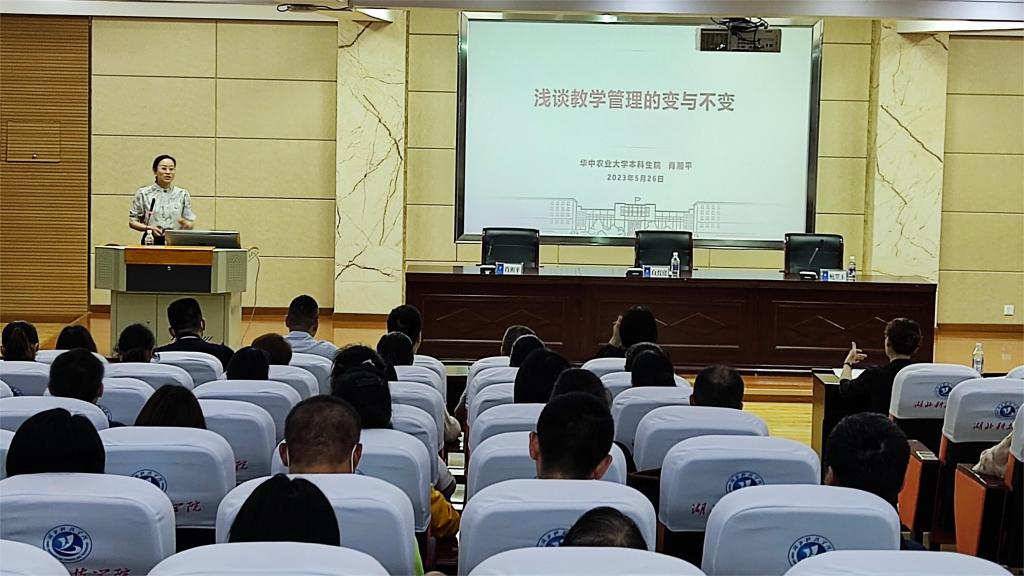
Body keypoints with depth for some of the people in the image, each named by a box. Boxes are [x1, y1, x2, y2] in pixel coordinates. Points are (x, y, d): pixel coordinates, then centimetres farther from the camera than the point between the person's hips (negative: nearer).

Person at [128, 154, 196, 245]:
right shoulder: (143, 193, 9)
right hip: (151, 241, -1)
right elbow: (132, 222, 10)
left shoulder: (182, 194, 13)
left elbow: (191, 224, 13)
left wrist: (184, 223, -10)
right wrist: (148, 228, -8)